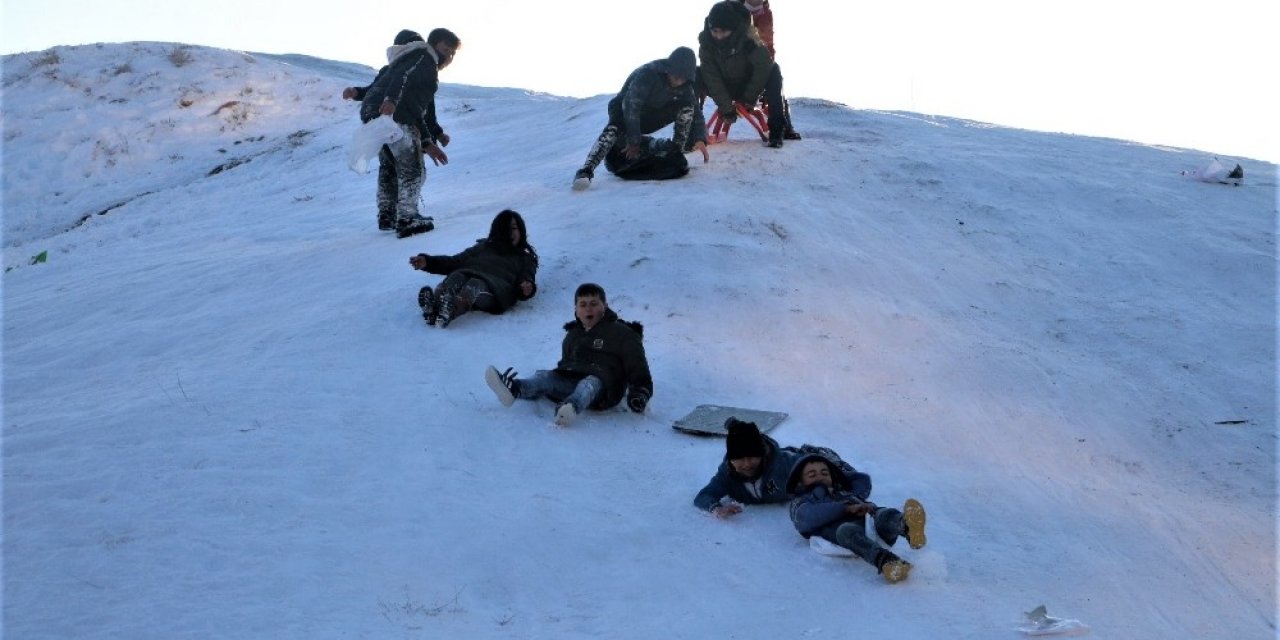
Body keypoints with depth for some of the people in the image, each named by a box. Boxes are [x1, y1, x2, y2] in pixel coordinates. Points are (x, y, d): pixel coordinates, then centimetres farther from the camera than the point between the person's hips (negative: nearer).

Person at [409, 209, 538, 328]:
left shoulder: (525, 258, 32)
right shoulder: (483, 246, 38)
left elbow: (527, 279, 13)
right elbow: (455, 262, 27)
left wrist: (528, 288, -14)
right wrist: (428, 261, 11)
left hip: (496, 286, -3)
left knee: (475, 284, -38)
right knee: (456, 277, -33)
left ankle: (449, 311, -69)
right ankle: (433, 305, -64)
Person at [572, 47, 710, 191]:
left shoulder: (684, 85, -12)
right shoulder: (647, 74, -30)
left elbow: (695, 111, -6)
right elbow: (630, 106, -31)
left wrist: (700, 139, -24)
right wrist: (634, 141, -32)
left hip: (651, 116, 5)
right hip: (625, 111, -5)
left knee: (687, 106, -14)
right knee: (614, 129, -38)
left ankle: (677, 150, -4)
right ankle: (585, 171, -50)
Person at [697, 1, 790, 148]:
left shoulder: (747, 37, -28)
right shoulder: (706, 41, -23)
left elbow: (763, 65, -25)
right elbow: (711, 75, -24)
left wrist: (750, 97, -22)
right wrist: (725, 107, -27)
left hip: (747, 87, -1)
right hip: (722, 88, 1)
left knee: (774, 70, -29)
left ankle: (776, 130, -29)